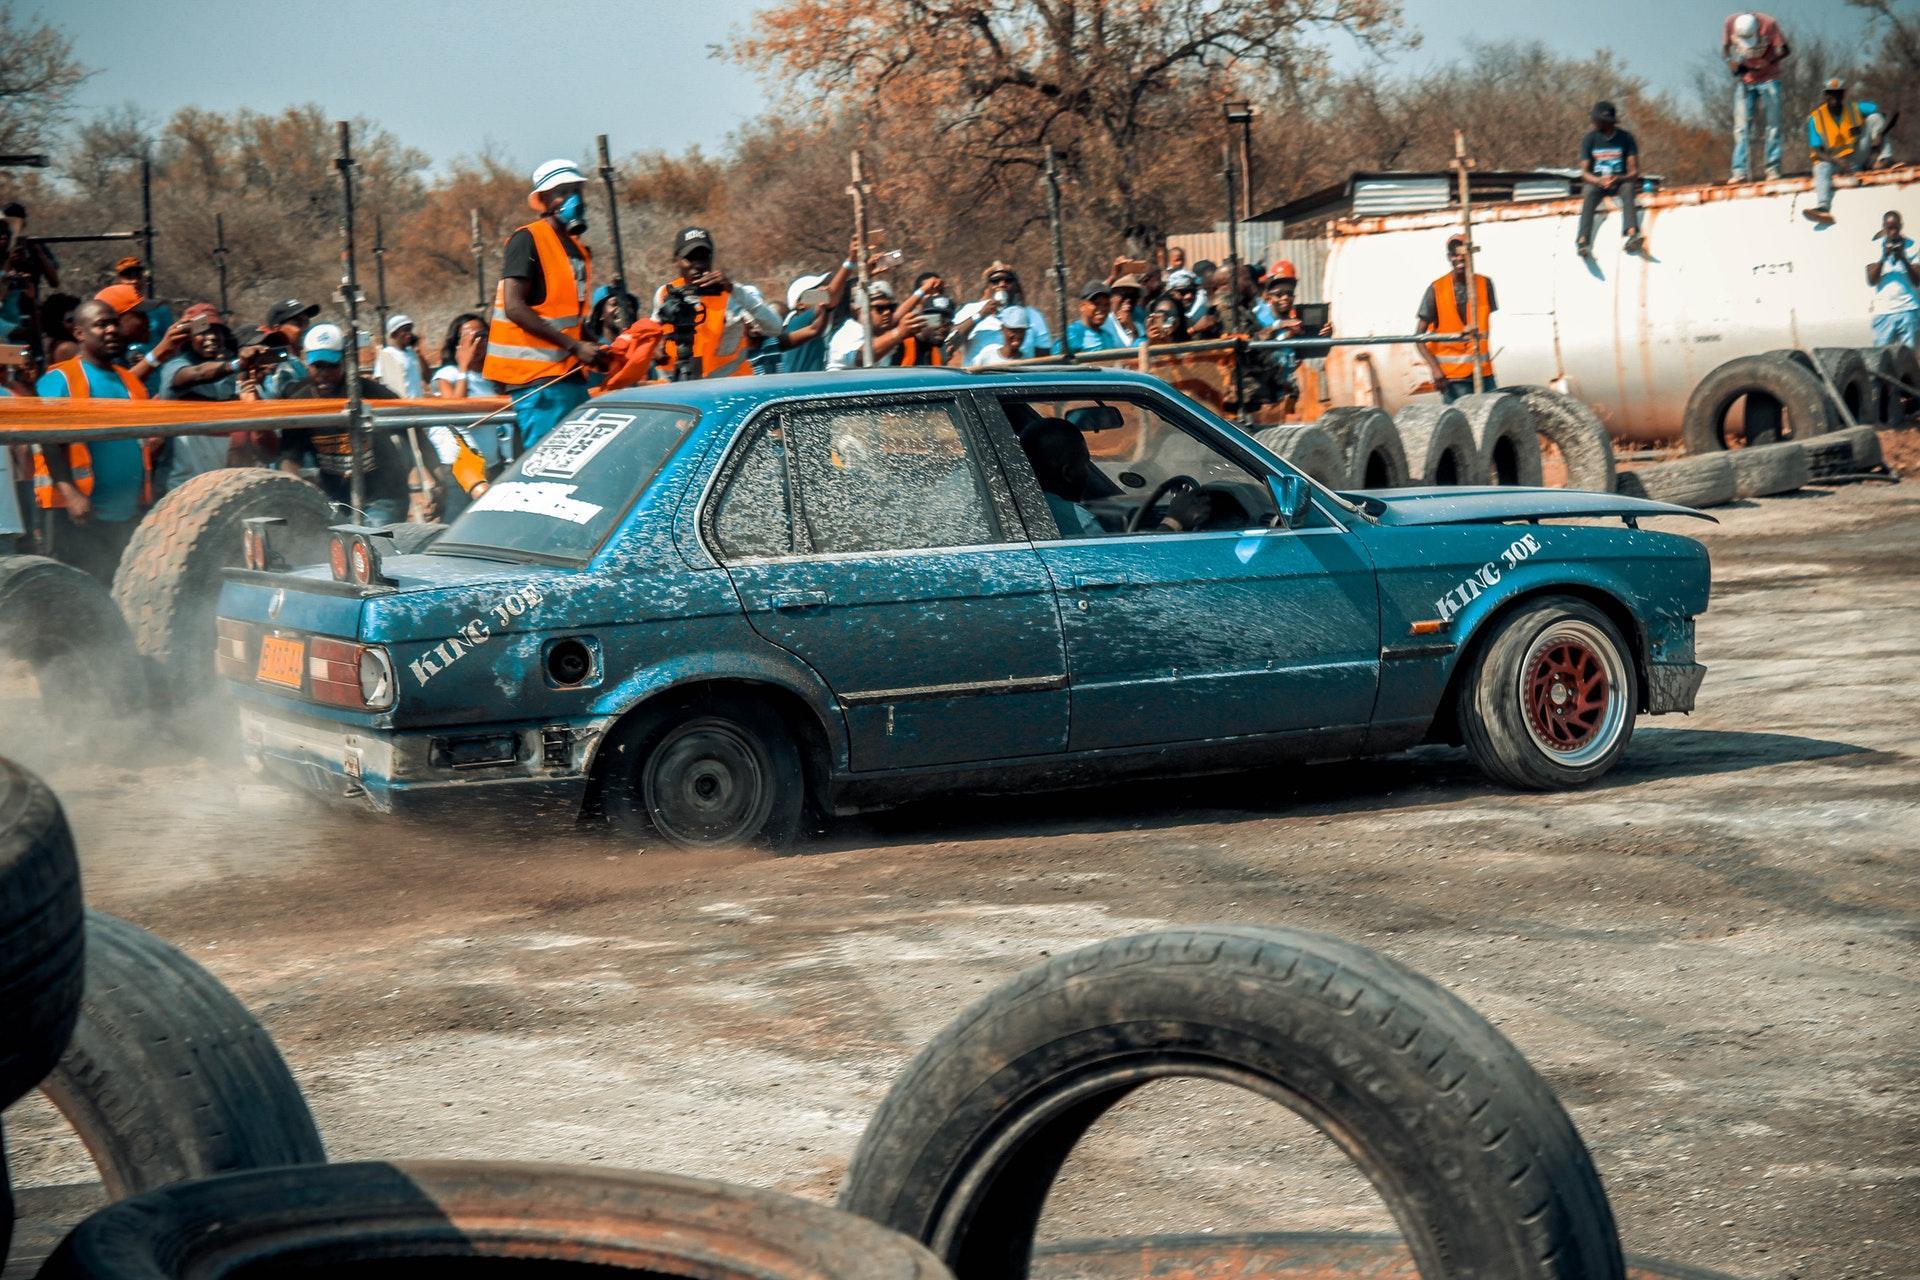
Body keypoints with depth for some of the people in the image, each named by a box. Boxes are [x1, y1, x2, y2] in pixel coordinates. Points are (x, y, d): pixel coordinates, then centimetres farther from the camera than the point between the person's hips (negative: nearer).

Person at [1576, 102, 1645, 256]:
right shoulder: (1589, 139, -1)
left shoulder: (1626, 138, -3)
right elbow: (1584, 173, -6)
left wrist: (1618, 178, -27)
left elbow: (1634, 171, -6)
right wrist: (1600, 181, -27)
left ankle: (1632, 234, -55)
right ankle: (1583, 241, -48)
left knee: (1628, 188, -33)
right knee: (1589, 195, -32)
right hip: (1596, 181, 0)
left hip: (1621, 181, 0)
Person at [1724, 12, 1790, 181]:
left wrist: (1765, 63, -20)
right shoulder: (1731, 22, -13)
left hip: (1768, 80, -2)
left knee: (1773, 125, -1)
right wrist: (1733, 64, -14)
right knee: (1742, 126, -4)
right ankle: (1740, 171, -6)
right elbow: (1725, 48, 3)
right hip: (1744, 81, 2)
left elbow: (1784, 50, -11)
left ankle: (1773, 168, 6)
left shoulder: (1768, 24, -19)